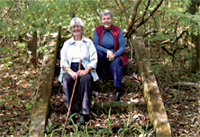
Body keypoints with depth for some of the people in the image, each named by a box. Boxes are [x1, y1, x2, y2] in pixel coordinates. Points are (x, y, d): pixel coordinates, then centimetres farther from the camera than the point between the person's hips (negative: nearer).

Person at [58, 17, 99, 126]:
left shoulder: (88, 42, 18)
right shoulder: (67, 43, 21)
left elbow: (94, 60, 6)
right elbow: (63, 62, 9)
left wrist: (86, 70, -15)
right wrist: (71, 72, -13)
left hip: (85, 69, -1)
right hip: (70, 69, 1)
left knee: (85, 79, -37)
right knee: (66, 79, -34)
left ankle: (84, 114, -37)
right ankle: (70, 112, -33)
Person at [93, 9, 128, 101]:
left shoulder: (118, 30, -5)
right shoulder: (97, 30, -2)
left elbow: (122, 47, -8)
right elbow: (95, 45, -9)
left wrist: (114, 55, -27)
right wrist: (107, 51, -26)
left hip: (116, 55, -2)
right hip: (103, 56, 2)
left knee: (115, 63, -35)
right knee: (97, 52, -31)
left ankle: (118, 89, -43)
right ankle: (106, 73, -13)